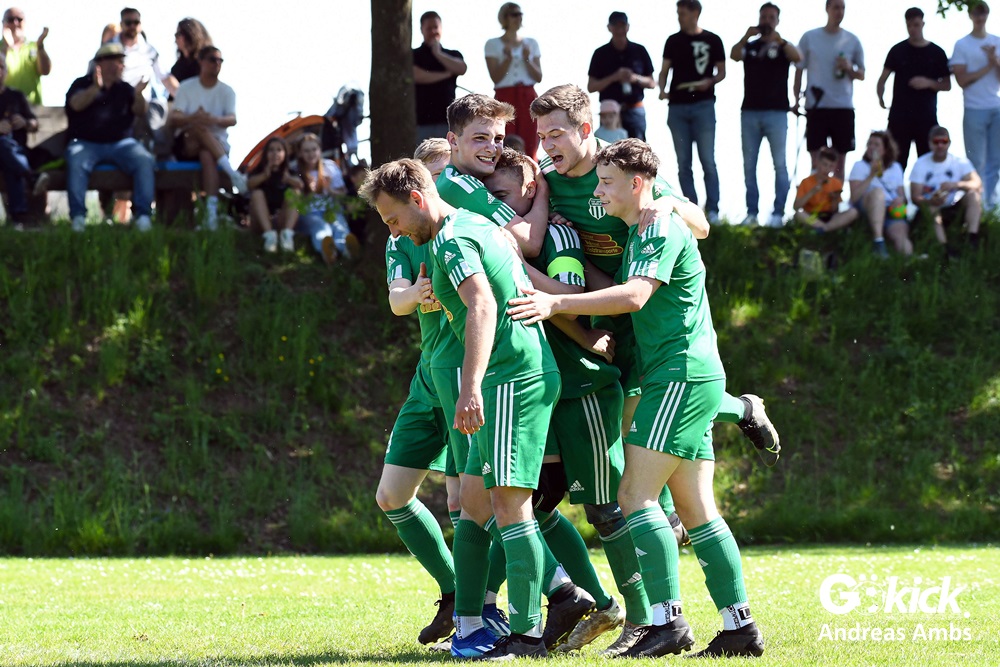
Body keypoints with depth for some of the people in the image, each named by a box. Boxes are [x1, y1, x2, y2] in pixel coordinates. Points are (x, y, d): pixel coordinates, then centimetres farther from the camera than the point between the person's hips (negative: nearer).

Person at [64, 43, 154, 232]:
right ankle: (78, 217, -35)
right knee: (76, 162, -34)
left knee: (144, 160, -26)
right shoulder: (83, 84, 11)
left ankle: (143, 215, -28)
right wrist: (95, 88, -27)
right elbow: (76, 104, -9)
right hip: (86, 143, -2)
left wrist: (138, 94, -17)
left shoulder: (124, 89, 20)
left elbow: (139, 111, 5)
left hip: (121, 143, 2)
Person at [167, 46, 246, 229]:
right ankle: (232, 173, -42)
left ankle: (211, 211, -51)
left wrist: (216, 120, -34)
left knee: (207, 154, -37)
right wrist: (192, 118, -29)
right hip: (186, 145, 0)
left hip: (217, 143, 0)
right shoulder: (187, 88, 5)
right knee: (200, 127, -34)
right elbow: (171, 121, -8)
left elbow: (232, 119, -10)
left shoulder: (226, 92, 8)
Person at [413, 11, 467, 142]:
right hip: (421, 121, -2)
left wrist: (438, 54, -3)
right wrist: (446, 74, -2)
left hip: (446, 120, 2)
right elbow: (416, 76, -10)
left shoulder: (452, 55, 16)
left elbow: (462, 69, -5)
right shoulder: (414, 55, 9)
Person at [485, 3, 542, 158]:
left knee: (529, 149, -3)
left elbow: (539, 77, 8)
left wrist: (527, 59, -7)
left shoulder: (531, 44, 13)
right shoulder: (493, 44, 5)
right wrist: (508, 58, -14)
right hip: (505, 98, -3)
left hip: (528, 98, 3)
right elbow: (496, 77, -3)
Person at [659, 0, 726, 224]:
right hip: (677, 106, 3)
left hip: (703, 105, -3)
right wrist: (662, 89, -8)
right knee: (683, 163, 4)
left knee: (707, 160, -6)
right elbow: (664, 70, 11)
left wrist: (709, 81, -14)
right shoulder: (673, 41, 10)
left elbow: (721, 72, 6)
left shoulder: (712, 40, 3)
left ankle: (712, 209, -4)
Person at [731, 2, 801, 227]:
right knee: (749, 164, 1)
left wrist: (778, 40, -28)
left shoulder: (782, 46, 8)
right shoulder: (749, 46, 13)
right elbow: (734, 56, -8)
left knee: (779, 164, -3)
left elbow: (798, 57, -14)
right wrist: (747, 37, -23)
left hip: (776, 113, -2)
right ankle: (751, 212, 3)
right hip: (750, 112, 2)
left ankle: (778, 213, -3)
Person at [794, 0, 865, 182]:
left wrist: (849, 68, -11)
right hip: (816, 106, -1)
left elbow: (861, 75, 10)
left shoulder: (852, 41, 5)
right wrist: (796, 99, -4)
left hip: (843, 107, 1)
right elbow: (799, 70, 6)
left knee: (840, 161, 5)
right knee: (816, 160, -3)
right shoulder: (810, 38, 2)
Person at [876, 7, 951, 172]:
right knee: (896, 161, -3)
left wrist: (929, 83, -10)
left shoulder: (936, 53, 7)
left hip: (926, 117, 0)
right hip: (900, 115, 0)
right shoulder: (898, 51, 7)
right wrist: (880, 96, -15)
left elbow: (947, 85, 9)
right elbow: (883, 78, 4)